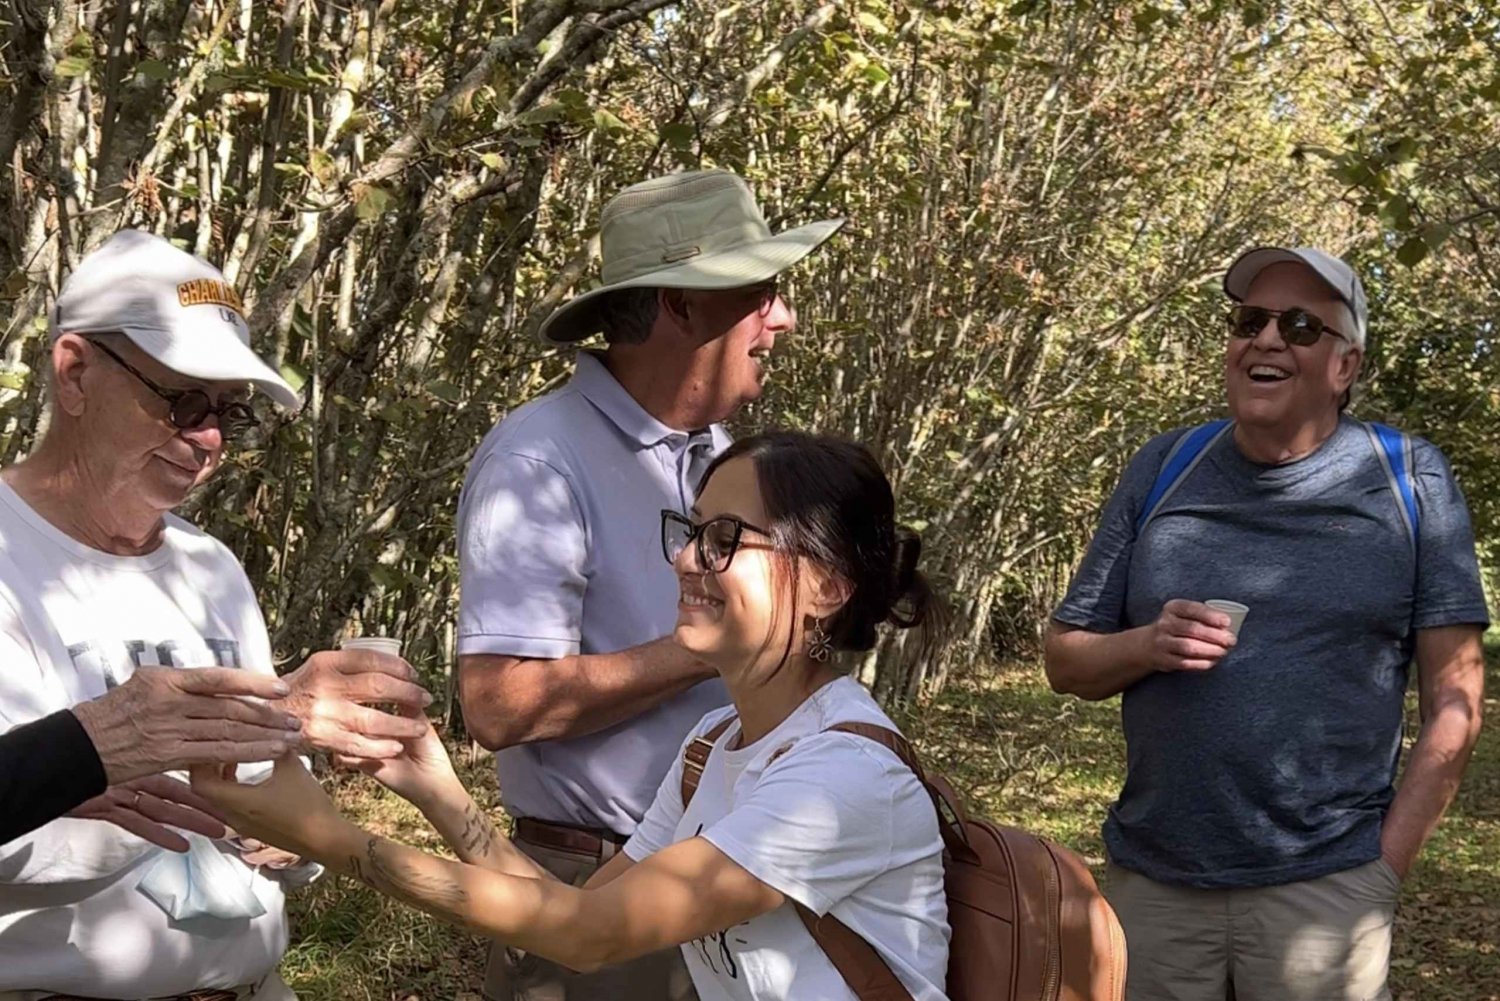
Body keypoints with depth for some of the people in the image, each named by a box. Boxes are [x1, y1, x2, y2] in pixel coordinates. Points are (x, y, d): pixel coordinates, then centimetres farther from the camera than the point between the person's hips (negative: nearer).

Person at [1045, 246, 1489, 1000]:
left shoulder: (1407, 479, -2)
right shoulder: (1163, 471, 4)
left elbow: (1454, 697, -2)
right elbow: (1066, 660, 8)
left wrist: (1383, 868, -7)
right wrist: (1148, 644, -12)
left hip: (1322, 886, -2)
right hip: (1150, 880, 2)